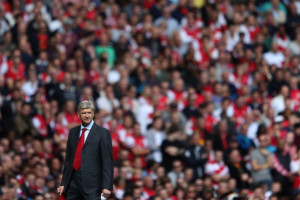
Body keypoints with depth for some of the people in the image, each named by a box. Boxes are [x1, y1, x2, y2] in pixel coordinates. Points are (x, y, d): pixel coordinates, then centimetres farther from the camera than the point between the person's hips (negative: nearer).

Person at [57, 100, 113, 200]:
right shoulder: (73, 132, 16)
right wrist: (63, 184, 13)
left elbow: (107, 162, -5)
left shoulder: (102, 133, -1)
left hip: (91, 182, -5)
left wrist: (107, 187, -12)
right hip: (73, 182, 5)